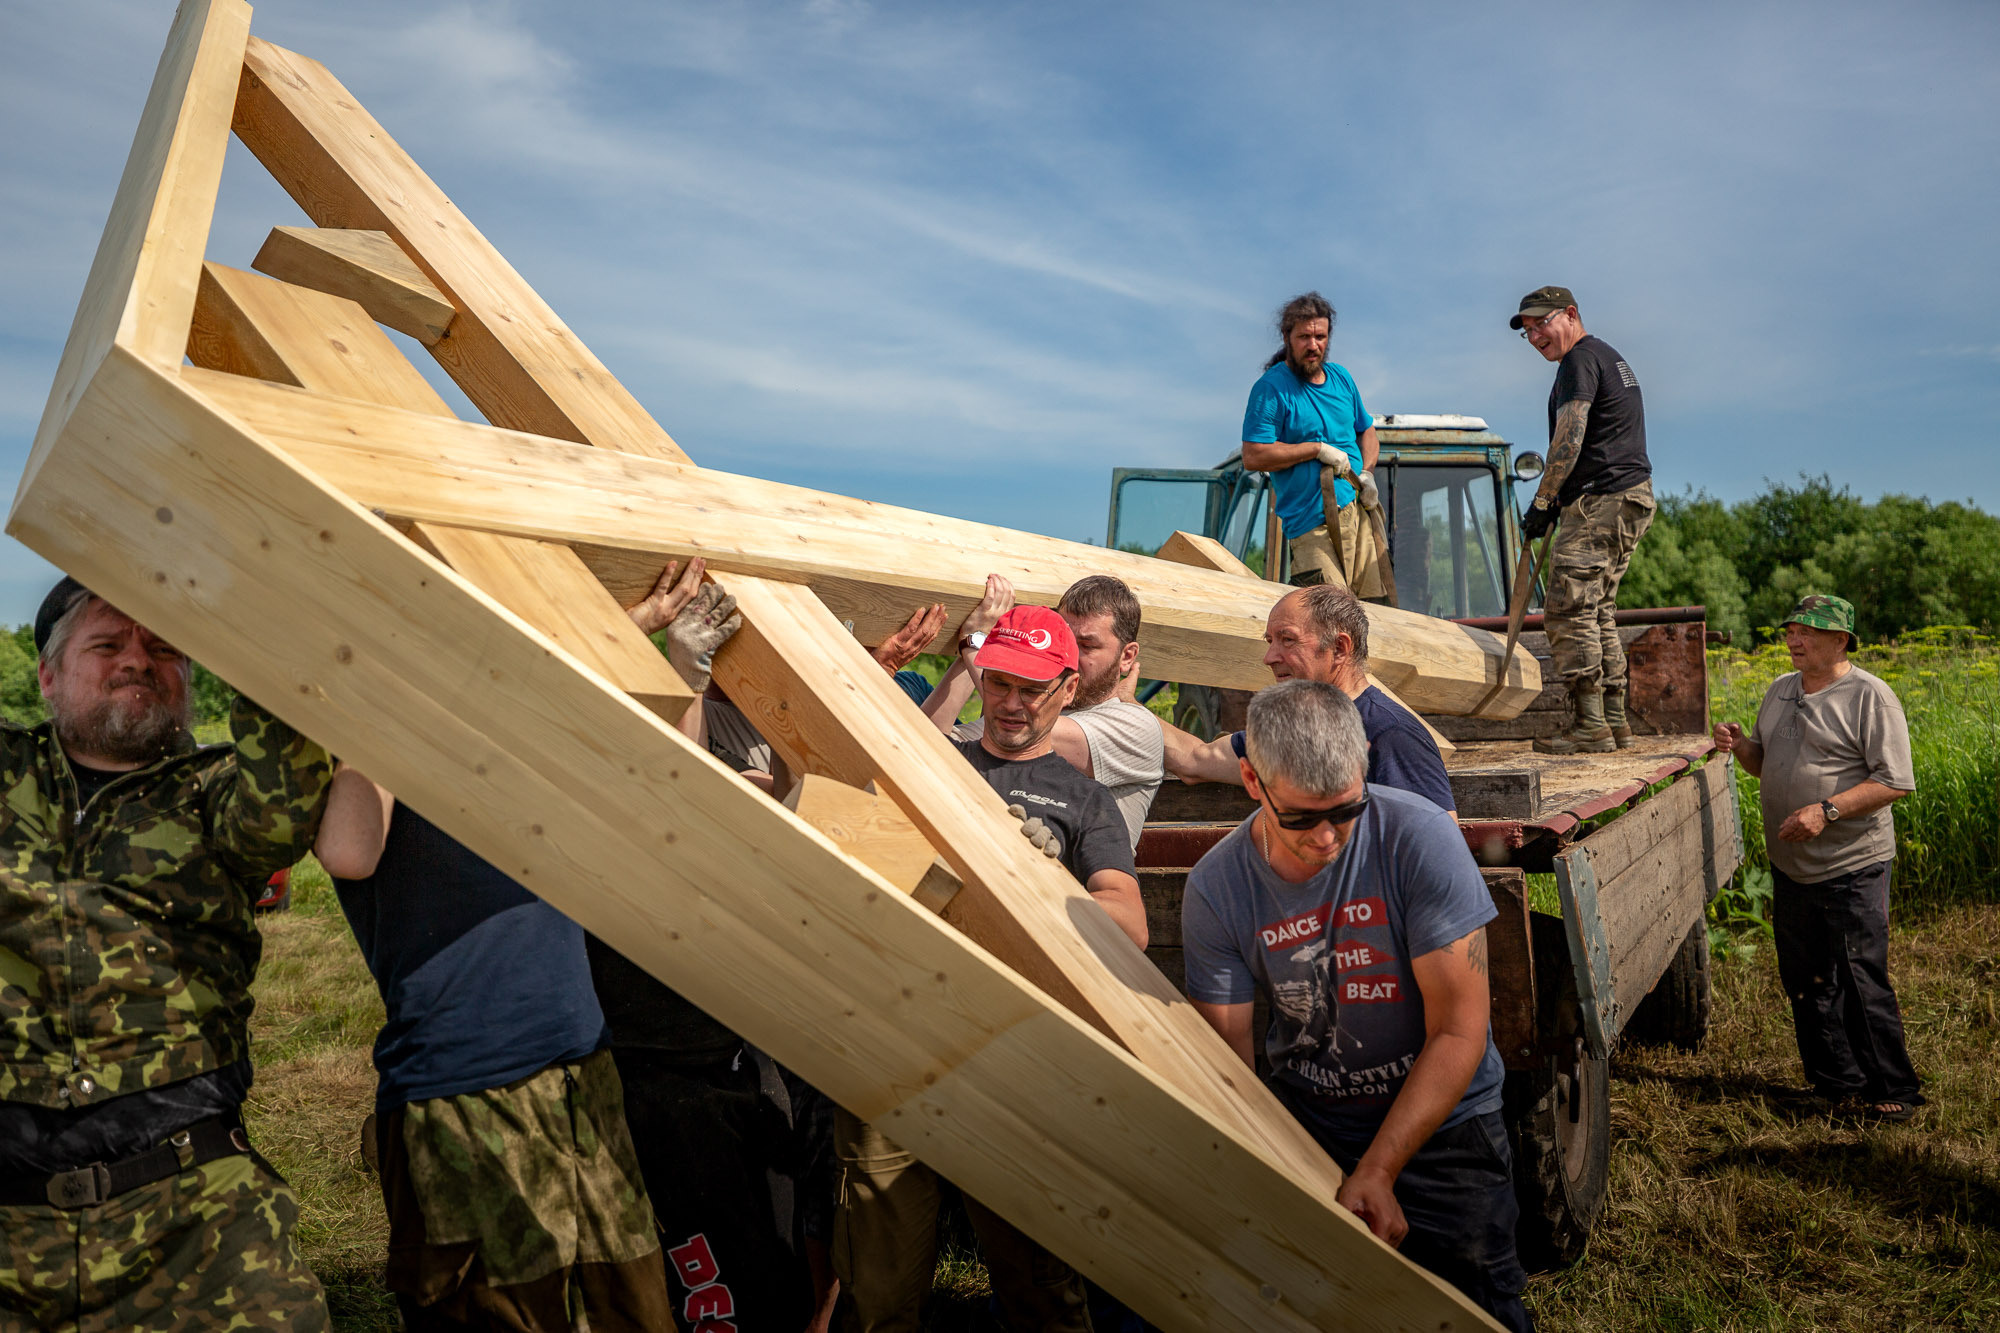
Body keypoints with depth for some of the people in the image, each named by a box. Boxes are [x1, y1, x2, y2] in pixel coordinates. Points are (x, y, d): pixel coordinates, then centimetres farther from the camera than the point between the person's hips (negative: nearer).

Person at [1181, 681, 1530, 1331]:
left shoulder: (1420, 838, -20)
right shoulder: (1215, 890, -12)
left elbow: (1459, 1031, -18)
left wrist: (1378, 1171, -23)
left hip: (1441, 1124, -1)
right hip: (1303, 1119, 2)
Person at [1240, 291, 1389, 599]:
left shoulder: (1340, 377, 15)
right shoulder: (1270, 388, -7)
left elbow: (1367, 432, 26)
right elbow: (1253, 457, -14)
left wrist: (1367, 473, 5)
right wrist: (1318, 449, -13)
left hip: (1360, 510, 7)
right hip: (1314, 523, -6)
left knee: (1376, 602, 1)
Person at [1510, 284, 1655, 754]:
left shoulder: (1581, 359, -8)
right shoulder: (1608, 356, 25)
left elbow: (1569, 440, -18)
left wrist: (1541, 502, -13)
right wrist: (1561, 499, 20)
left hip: (1602, 502, -11)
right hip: (1630, 496, 11)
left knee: (1567, 610, -11)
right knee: (1598, 611, 14)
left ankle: (1590, 727, -12)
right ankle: (1615, 721, 15)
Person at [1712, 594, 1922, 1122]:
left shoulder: (1869, 696, -9)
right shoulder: (1780, 690, 13)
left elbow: (1895, 781, -13)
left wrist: (1827, 810, -23)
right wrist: (1740, 747, 1)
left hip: (1851, 867, -7)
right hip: (1790, 866, 7)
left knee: (1859, 982, -4)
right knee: (1805, 982, 11)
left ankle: (1893, 1092, 12)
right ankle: (1840, 1086, 24)